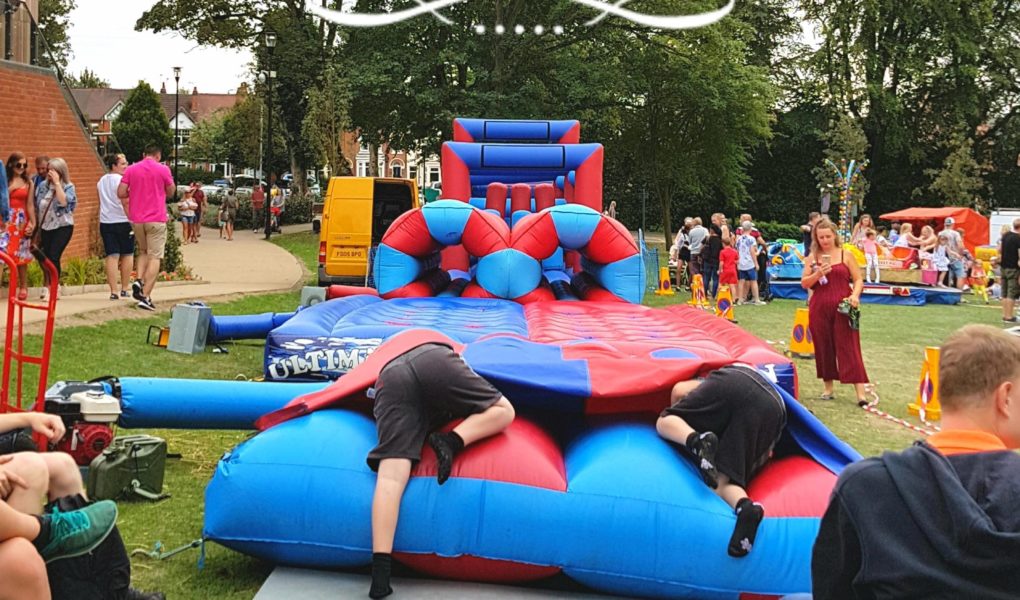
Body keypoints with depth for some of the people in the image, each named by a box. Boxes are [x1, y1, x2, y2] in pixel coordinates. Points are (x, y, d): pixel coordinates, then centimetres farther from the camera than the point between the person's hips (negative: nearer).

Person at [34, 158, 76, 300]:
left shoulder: (68, 187, -5)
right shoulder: (43, 186, 6)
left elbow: (63, 202, -23)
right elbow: (36, 206, 10)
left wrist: (57, 183, -21)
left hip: (63, 227, -4)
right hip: (46, 227, 4)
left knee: (53, 256, -14)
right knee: (45, 256, 4)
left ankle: (55, 287, -3)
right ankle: (47, 286, 19)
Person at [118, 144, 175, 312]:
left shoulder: (131, 169, 3)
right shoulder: (163, 169, -5)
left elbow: (121, 193, -1)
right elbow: (170, 192, 5)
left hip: (136, 219, 4)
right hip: (156, 219, -4)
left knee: (143, 251, 24)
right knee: (154, 257, -1)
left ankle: (139, 281, 1)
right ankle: (145, 296, -9)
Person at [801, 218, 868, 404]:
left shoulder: (846, 255, 4)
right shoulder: (812, 257, 7)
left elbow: (858, 280, 3)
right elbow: (804, 284, 5)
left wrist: (855, 295, -15)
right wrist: (817, 274, -13)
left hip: (842, 307, -2)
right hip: (819, 308, 2)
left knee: (849, 348, -6)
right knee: (823, 347, 7)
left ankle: (860, 392, -8)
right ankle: (828, 387, 20)